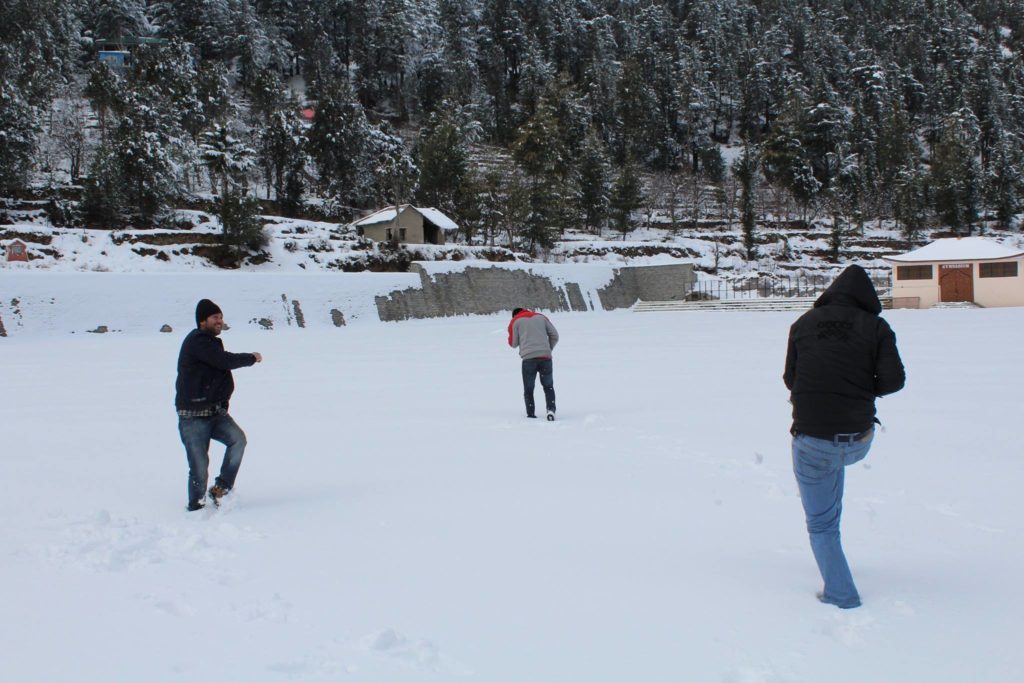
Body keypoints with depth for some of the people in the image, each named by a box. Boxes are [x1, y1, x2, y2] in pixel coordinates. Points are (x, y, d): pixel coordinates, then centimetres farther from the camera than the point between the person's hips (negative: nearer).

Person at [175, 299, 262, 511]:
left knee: (237, 438, -16)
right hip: (193, 416, -7)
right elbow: (225, 361, -21)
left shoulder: (211, 342, 17)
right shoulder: (196, 341, -12)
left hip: (215, 412, 7)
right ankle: (196, 509, 10)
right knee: (199, 467, -4)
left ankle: (222, 488, -7)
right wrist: (252, 358, -5)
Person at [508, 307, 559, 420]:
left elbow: (513, 343, 9)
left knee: (528, 389, 11)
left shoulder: (515, 321, 11)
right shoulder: (541, 317, 18)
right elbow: (555, 335, 13)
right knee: (548, 386, 14)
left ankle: (531, 415, 3)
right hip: (545, 357, 2)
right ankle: (551, 409, -6)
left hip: (528, 358, -2)